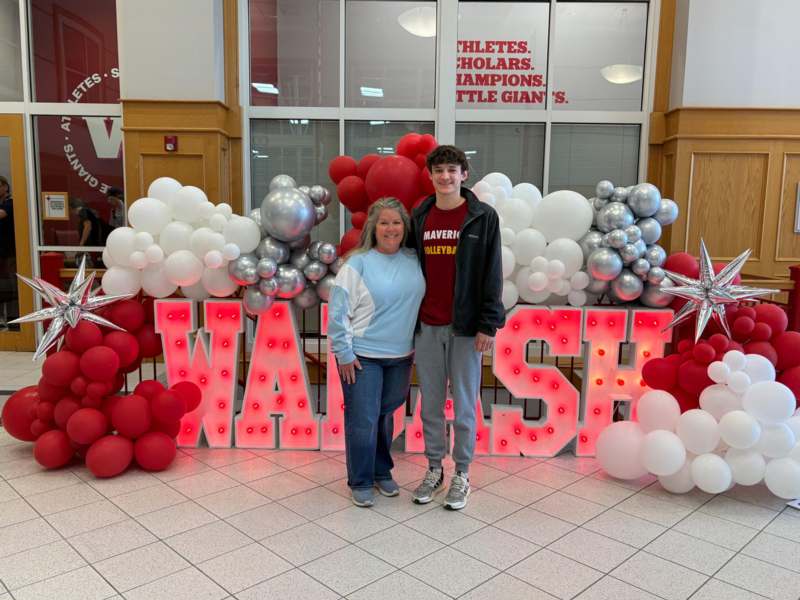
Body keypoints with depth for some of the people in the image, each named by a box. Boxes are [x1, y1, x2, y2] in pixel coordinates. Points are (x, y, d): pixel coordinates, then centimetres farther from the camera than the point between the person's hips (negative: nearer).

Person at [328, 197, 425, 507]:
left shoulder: (414, 260, 2)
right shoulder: (358, 263, -10)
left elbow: (422, 302, 11)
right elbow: (338, 311, -11)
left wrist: (417, 346, 8)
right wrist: (344, 354, -11)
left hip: (400, 356, 4)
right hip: (362, 356, -4)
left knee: (386, 416, 17)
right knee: (363, 420, 1)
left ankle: (382, 472, 34)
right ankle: (360, 482, 19)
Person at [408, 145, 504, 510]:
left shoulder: (483, 217, -3)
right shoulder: (420, 217, 7)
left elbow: (492, 274, -5)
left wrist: (489, 324, -10)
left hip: (465, 326, -3)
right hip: (426, 327, 3)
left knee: (464, 405, 7)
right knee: (430, 404, 12)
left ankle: (461, 475, 22)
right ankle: (434, 470, 27)